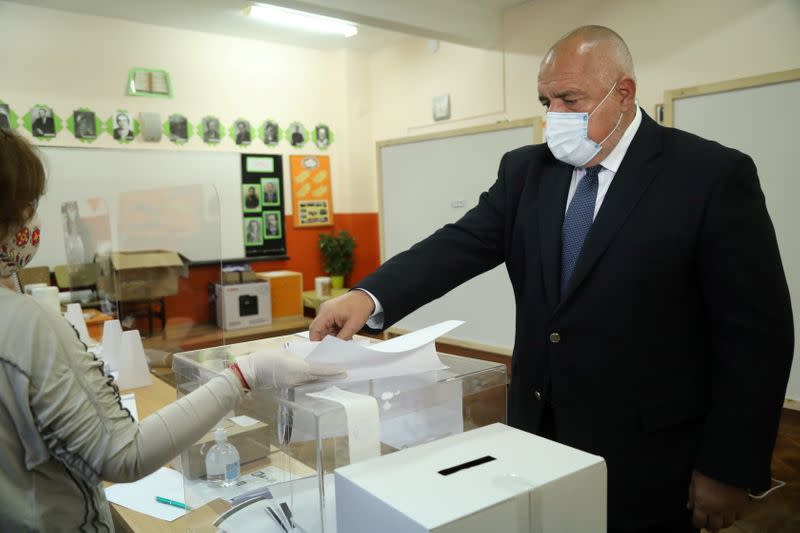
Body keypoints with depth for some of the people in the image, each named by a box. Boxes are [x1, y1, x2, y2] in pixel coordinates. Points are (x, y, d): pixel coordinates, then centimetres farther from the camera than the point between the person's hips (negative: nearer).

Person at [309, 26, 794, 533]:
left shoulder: (712, 175, -10)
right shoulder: (525, 170, 4)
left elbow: (756, 329, -10)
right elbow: (461, 244, -7)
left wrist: (729, 468, -10)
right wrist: (369, 297, -24)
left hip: (645, 455, -4)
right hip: (538, 431, 5)